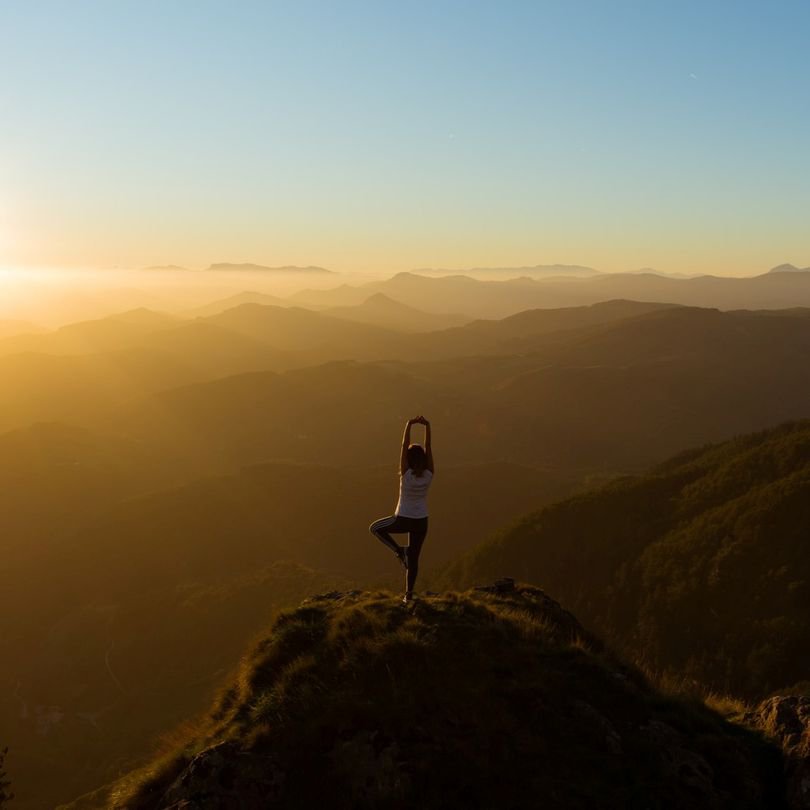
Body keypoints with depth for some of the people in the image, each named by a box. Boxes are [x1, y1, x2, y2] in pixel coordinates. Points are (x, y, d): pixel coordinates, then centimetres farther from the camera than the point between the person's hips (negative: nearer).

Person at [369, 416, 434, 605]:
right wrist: (427, 426, -18)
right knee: (413, 558, 14)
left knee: (375, 528, 23)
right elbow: (428, 447, -12)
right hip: (421, 521, 3)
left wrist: (409, 425, -24)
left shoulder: (406, 474, -21)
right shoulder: (428, 475, -13)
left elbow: (404, 446, -22)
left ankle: (399, 550, 8)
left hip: (403, 520, -3)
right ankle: (409, 594, 17)